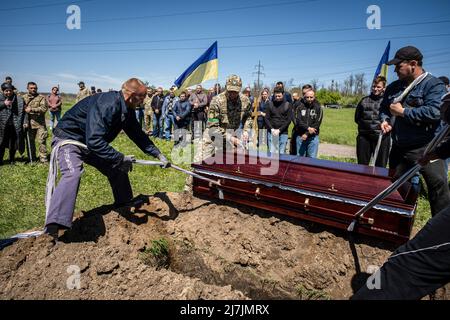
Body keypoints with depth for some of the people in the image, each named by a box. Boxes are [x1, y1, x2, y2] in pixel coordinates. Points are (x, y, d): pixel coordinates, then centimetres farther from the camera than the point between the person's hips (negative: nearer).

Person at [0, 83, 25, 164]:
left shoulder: (19, 99, 2)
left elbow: (23, 112, -2)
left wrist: (25, 122, -11)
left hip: (14, 125, 0)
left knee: (13, 144, 9)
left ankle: (12, 160, 24)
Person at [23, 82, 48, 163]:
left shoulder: (41, 97, 0)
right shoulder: (24, 97, 9)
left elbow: (44, 108, -13)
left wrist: (31, 109, -16)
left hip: (40, 123, -3)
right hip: (28, 123, 3)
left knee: (42, 141, -6)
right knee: (30, 141, 12)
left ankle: (43, 158, 1)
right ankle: (32, 158, 25)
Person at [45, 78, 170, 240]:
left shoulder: (127, 110, -3)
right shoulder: (106, 104, -33)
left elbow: (138, 135, 7)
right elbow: (94, 141, -39)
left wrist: (159, 155, 2)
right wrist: (121, 158, -35)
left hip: (93, 144, 9)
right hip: (69, 139, -9)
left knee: (116, 168, 12)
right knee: (73, 173, -33)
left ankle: (124, 201, 33)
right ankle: (53, 226, -37)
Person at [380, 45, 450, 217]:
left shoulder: (434, 84, -9)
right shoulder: (393, 87, 10)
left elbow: (434, 112, -24)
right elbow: (384, 108, 23)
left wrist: (403, 112, -16)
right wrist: (385, 120, 2)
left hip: (426, 148, -6)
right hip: (399, 148, 7)